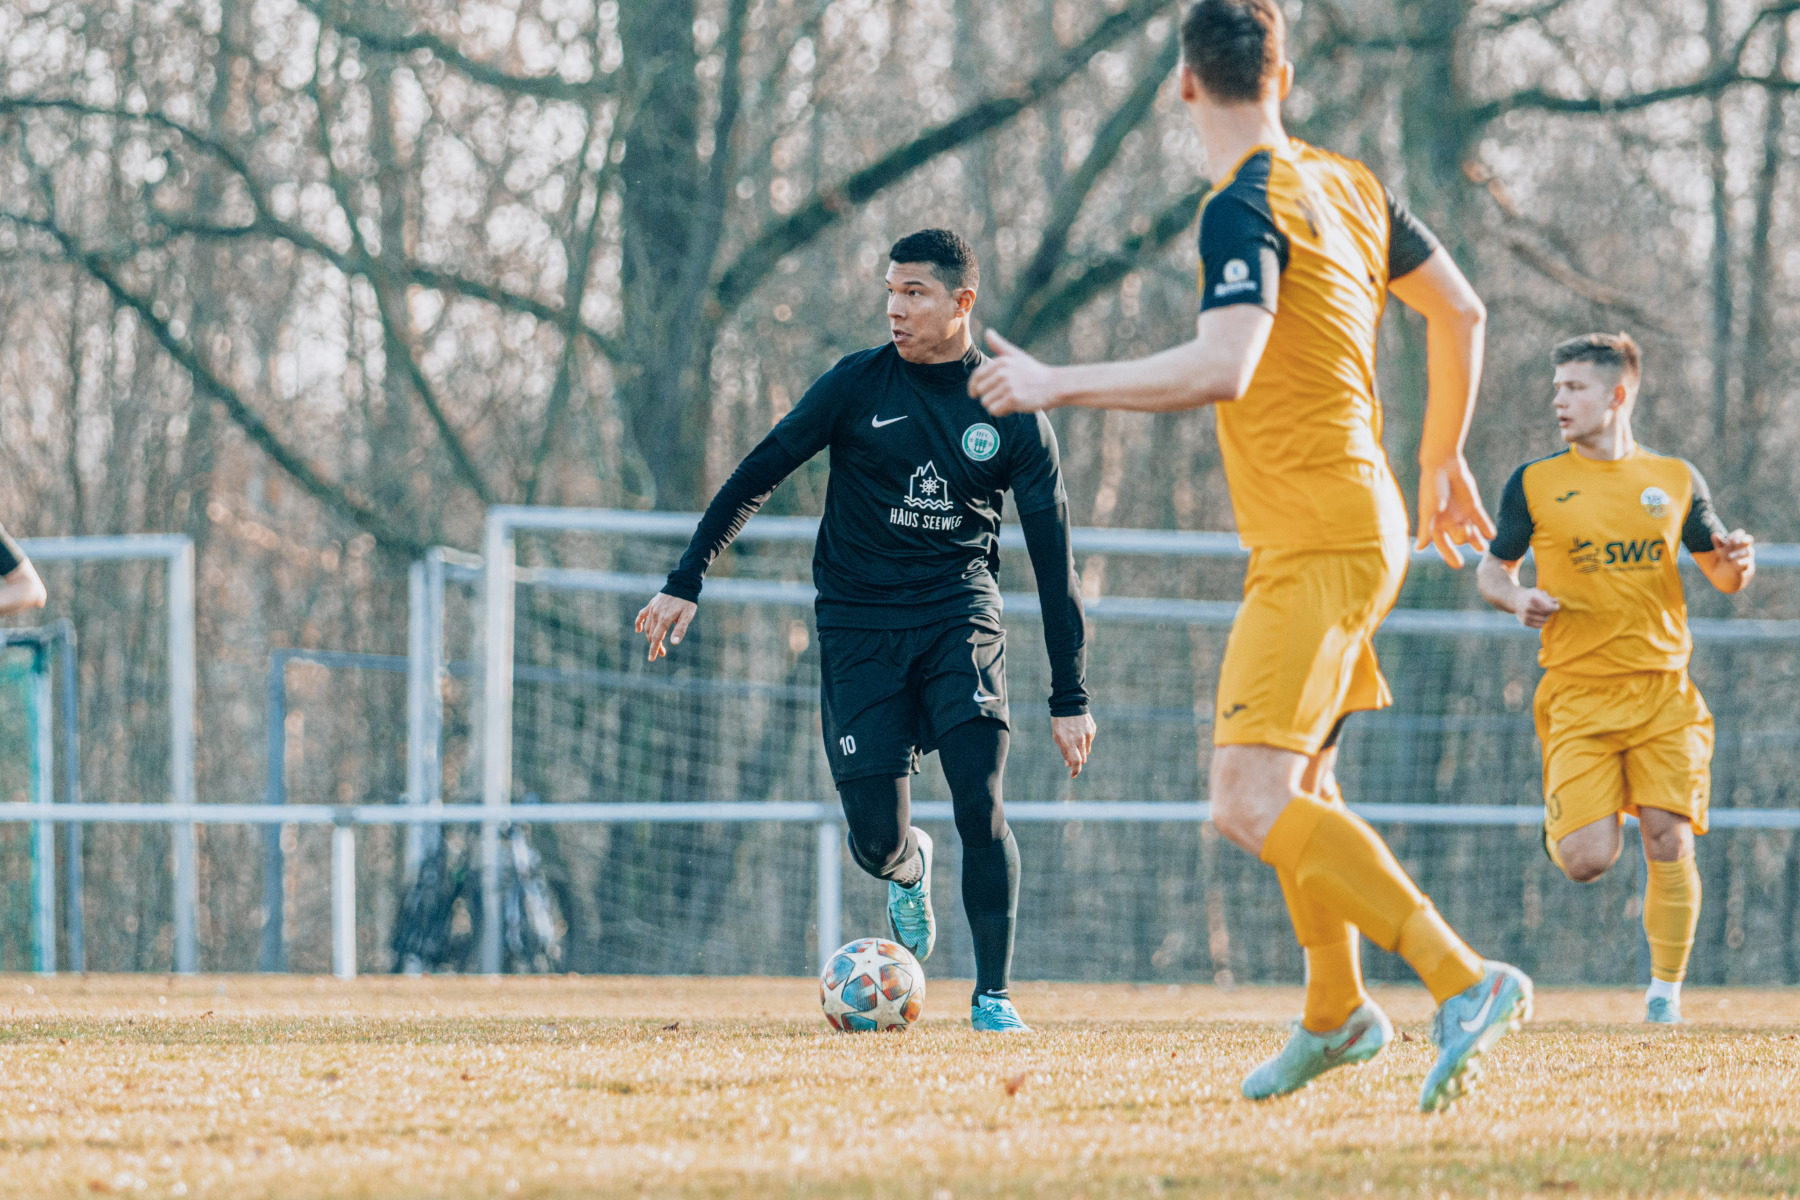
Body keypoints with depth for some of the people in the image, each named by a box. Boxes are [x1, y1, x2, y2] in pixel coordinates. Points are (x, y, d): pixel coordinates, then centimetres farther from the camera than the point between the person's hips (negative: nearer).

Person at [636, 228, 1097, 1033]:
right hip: (860, 624, 0)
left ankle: (992, 995, -4)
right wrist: (686, 583, -5)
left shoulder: (1010, 411, -1)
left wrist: (1071, 698, -1)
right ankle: (908, 867, 34)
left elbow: (1053, 557, 2)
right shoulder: (857, 385, -3)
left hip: (959, 612, 0)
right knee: (877, 838, -5)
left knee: (981, 804, -17)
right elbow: (756, 477, 3)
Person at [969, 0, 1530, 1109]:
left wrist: (1057, 385, -23)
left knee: (1253, 801, -19)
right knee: (1297, 782, 23)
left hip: (1317, 546, -10)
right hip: (1364, 527, 10)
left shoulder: (1247, 209, -16)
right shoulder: (1350, 186, 11)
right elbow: (1462, 315, 20)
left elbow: (1220, 369, -30)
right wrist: (1443, 459, 32)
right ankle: (1337, 1014, 36)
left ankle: (1465, 982, -26)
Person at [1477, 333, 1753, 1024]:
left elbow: (1720, 575, 17)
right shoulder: (1534, 484, 5)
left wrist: (1736, 564, -7)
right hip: (1578, 697, -1)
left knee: (1669, 843, -9)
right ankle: (1564, 822, 24)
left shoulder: (1675, 480, 9)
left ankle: (1666, 992, 5)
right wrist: (1514, 598, -10)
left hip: (1663, 689, 1)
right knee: (1587, 862, -13)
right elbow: (1492, 569, 12)